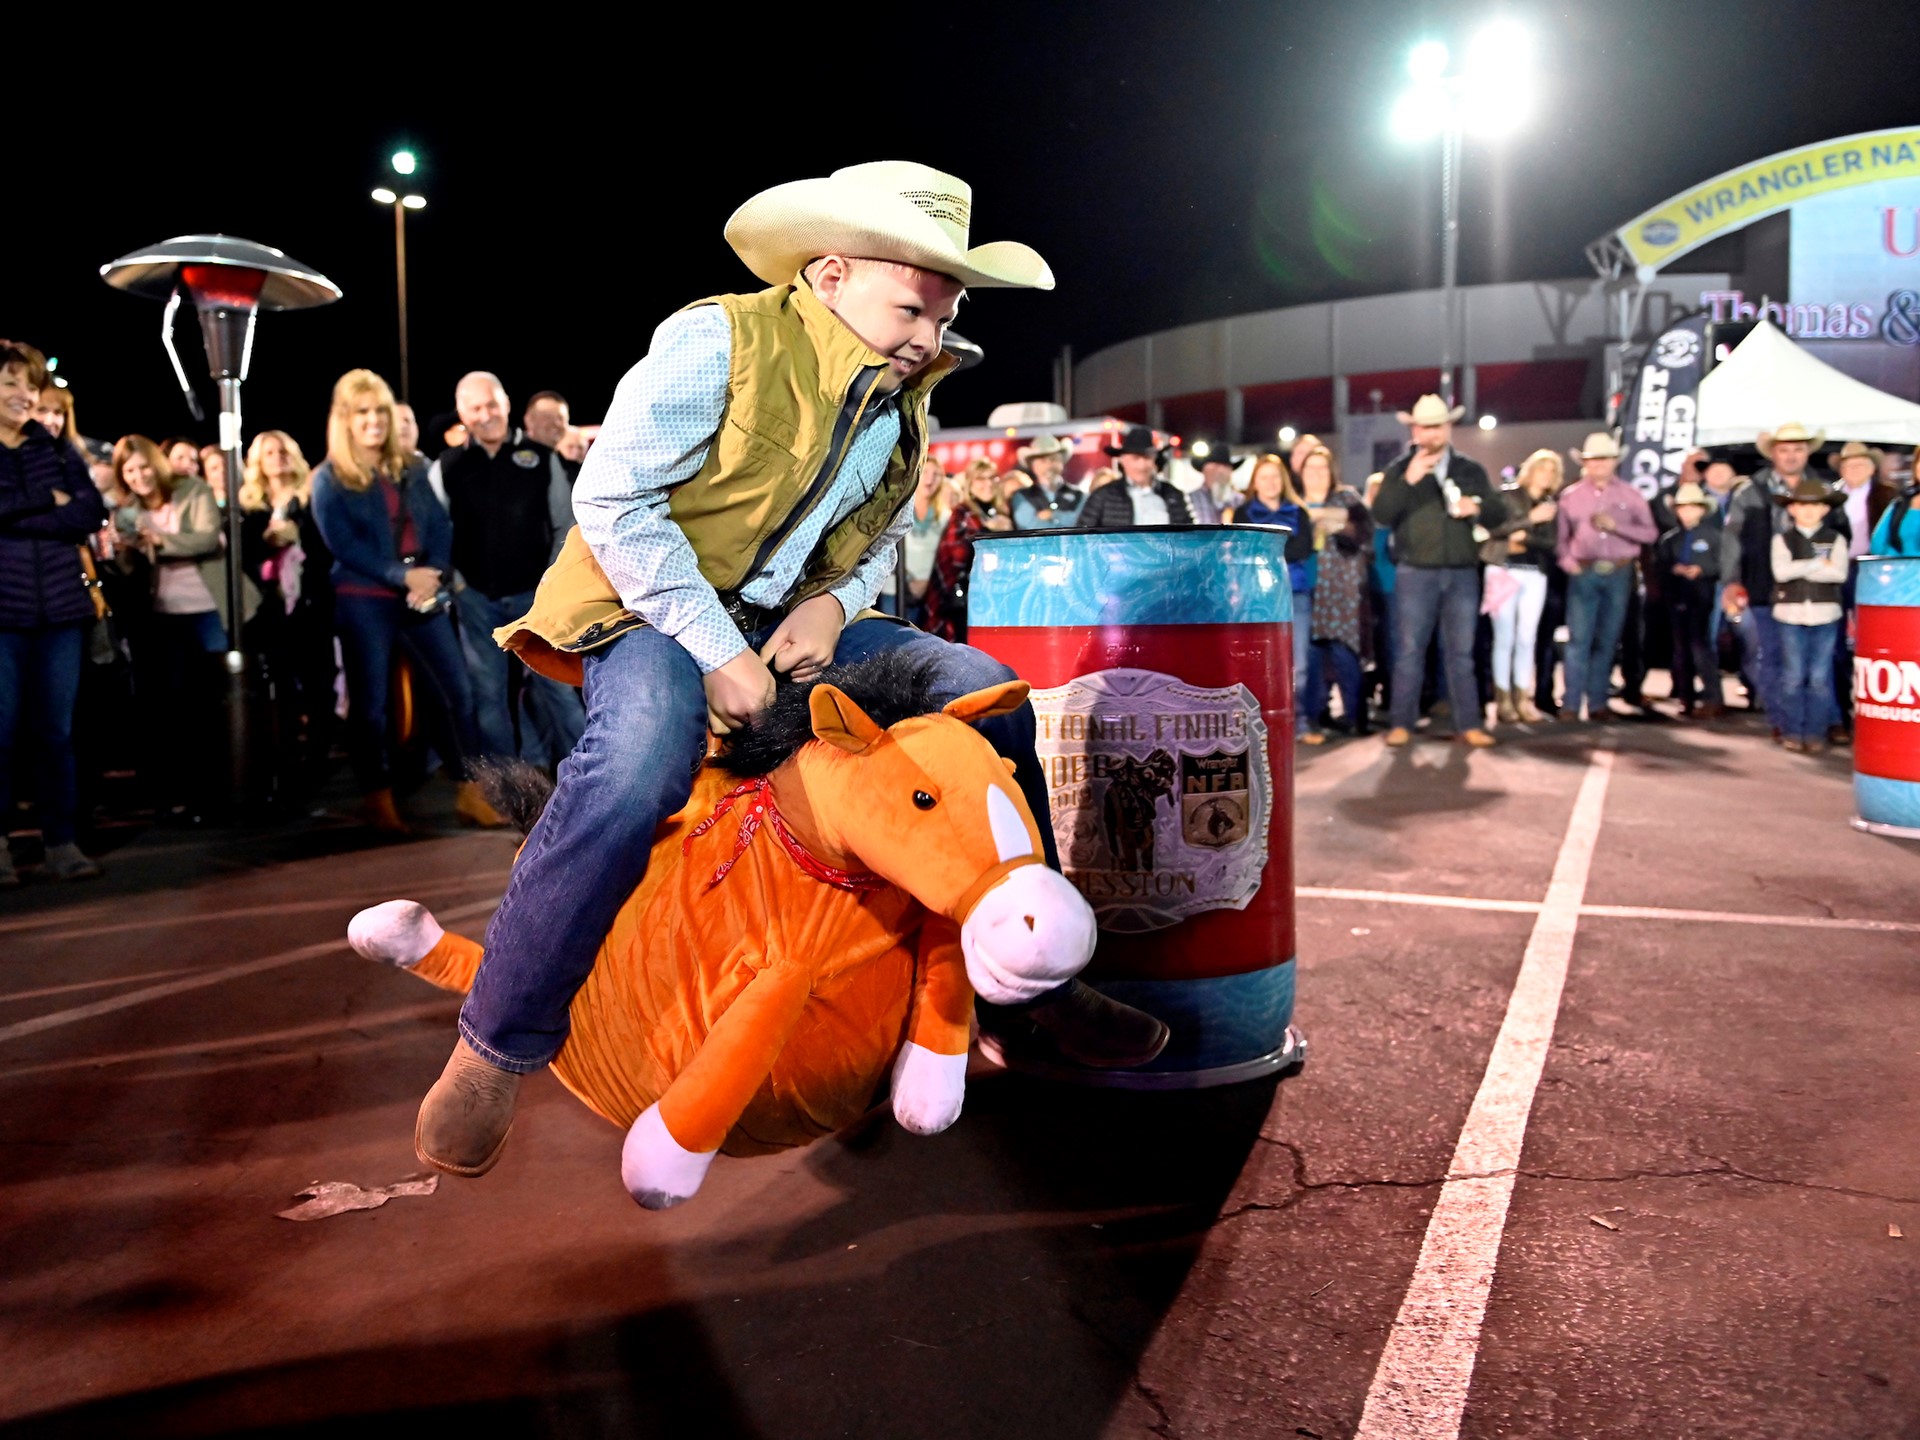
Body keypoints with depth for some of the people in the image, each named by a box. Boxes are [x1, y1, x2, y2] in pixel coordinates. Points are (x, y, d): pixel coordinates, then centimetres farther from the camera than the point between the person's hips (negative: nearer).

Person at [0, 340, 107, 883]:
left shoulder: (60, 451, 10)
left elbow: (92, 514, -3)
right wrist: (49, 501, -9)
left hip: (61, 606, 2)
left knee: (57, 731, 6)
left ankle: (62, 842, 12)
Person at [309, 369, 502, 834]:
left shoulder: (409, 471, 14)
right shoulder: (329, 478, 1)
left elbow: (440, 527, 7)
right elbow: (342, 545, -9)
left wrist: (433, 575, -11)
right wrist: (402, 576, -17)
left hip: (420, 596, 4)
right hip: (363, 601, -4)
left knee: (457, 690, -1)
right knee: (370, 703, 1)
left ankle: (469, 793, 7)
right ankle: (380, 801, 11)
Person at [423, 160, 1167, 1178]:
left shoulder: (905, 397, 7)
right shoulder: (717, 340, -14)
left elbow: (879, 541, 16)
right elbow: (611, 499, -19)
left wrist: (834, 602, -8)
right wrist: (717, 650, -25)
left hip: (792, 623, 7)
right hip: (654, 610, -6)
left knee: (985, 694, -6)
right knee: (639, 765, -38)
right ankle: (495, 1049, -19)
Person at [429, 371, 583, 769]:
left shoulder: (541, 458, 1)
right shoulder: (446, 467, 1)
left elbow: (566, 525, 4)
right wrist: (454, 582, -2)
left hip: (534, 594, -1)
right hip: (477, 599, 1)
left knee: (554, 682, 0)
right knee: (488, 692, 7)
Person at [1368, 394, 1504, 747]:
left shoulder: (1472, 470, 11)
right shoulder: (1399, 470, 5)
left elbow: (1498, 512, 10)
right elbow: (1381, 514, -8)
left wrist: (1477, 507, -11)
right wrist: (1408, 481, -19)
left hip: (1463, 573, 2)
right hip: (1415, 573, -2)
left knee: (1461, 652, 5)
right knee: (1409, 650, 0)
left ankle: (1469, 723, 8)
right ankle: (1401, 723, 5)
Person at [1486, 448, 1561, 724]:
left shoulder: (1551, 505, 13)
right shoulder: (1508, 494, 2)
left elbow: (1551, 542, 4)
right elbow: (1494, 528, -11)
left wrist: (1525, 539, -11)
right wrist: (1531, 519, -15)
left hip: (1535, 575, 4)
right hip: (1504, 571, -4)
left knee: (1527, 639, 1)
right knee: (1504, 638, -5)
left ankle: (1523, 699, 5)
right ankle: (1503, 700, -2)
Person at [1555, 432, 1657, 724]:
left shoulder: (1630, 496, 7)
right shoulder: (1570, 495, 7)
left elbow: (1651, 533, 2)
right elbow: (1560, 537, 8)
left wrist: (1615, 525, -10)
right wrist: (1567, 561, -9)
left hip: (1619, 574, 1)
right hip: (1583, 573, -1)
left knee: (1607, 641, 5)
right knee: (1579, 639, -7)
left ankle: (1597, 703, 10)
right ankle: (1571, 703, -6)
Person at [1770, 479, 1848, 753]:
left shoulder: (1836, 539, 5)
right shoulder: (1782, 539, 4)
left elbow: (1839, 573, -10)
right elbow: (1781, 571, -12)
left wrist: (1800, 570, -12)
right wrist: (1818, 563, -10)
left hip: (1825, 614, 0)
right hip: (1790, 614, 0)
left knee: (1820, 677, 2)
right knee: (1793, 676, 2)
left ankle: (1815, 733, 8)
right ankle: (1791, 732, 9)